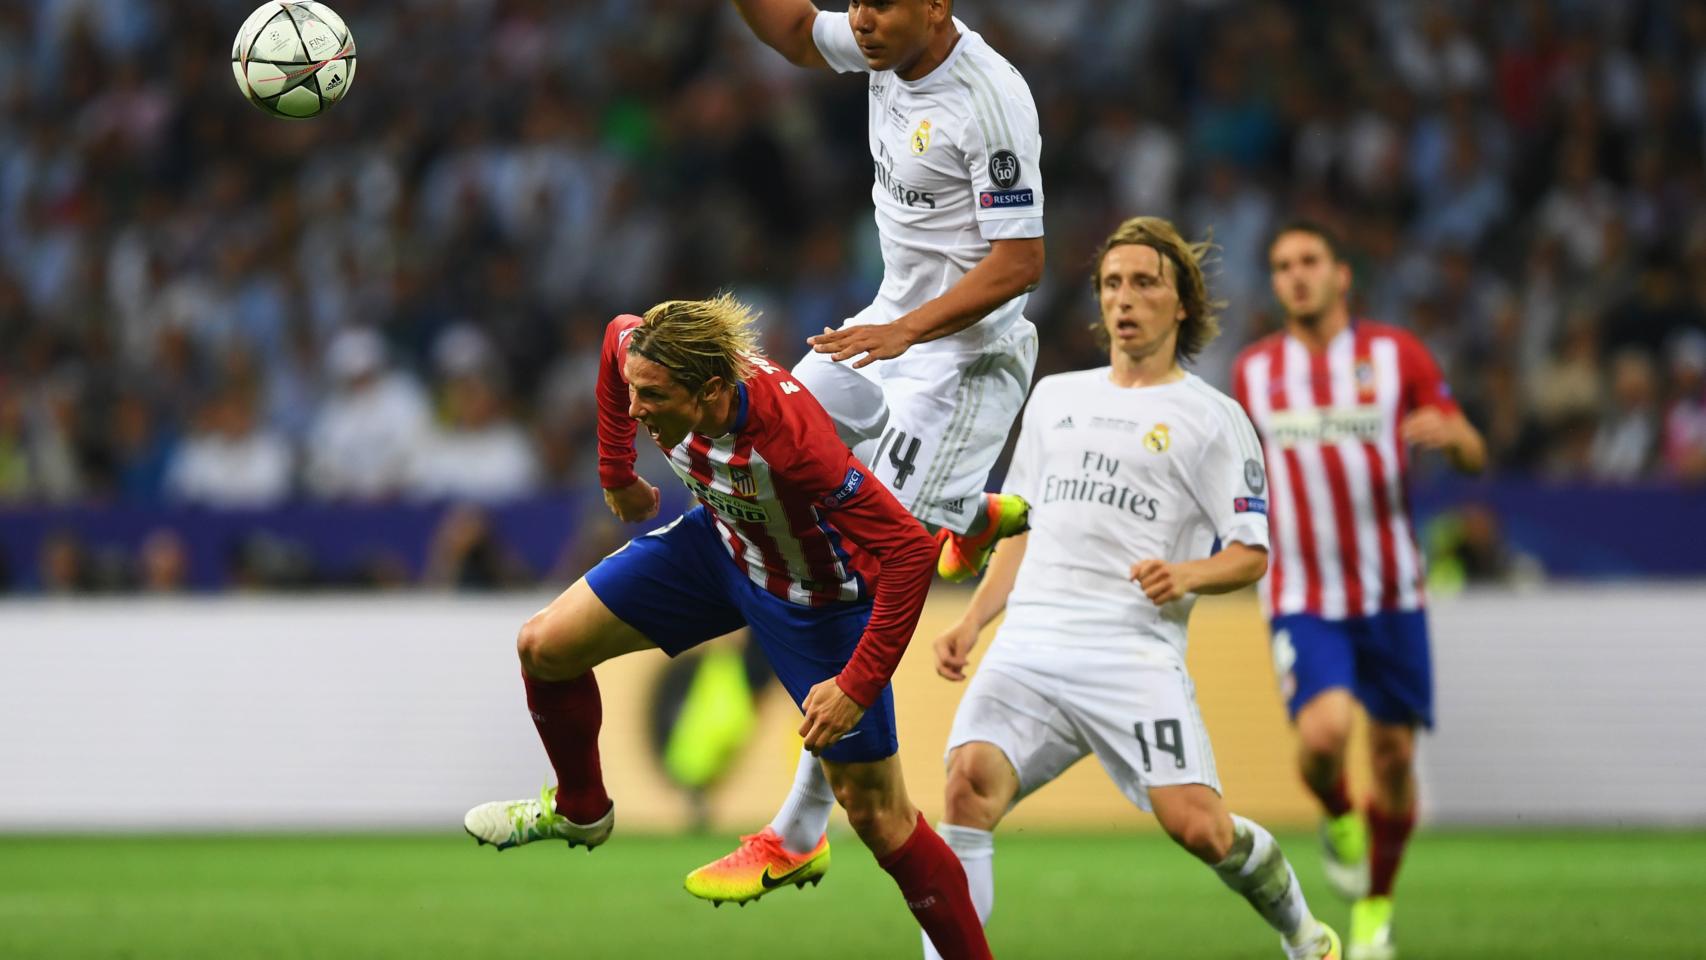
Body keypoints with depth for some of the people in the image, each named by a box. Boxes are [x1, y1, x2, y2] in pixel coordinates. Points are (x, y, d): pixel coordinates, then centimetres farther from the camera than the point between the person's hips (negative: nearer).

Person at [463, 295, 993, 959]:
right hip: (722, 545, 6)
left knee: (874, 814, -2)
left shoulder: (788, 437, -43)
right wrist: (616, 473, 11)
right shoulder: (645, 357, -25)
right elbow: (618, 335, 3)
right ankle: (580, 808, 34)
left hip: (819, 596, -6)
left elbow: (909, 551, -39)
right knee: (545, 646, 7)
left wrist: (857, 686, -38)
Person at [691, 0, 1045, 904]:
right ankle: (969, 514, 38)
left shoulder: (991, 101, -26)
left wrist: (902, 331, -30)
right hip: (893, 326, 9)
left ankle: (798, 833, -10)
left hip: (966, 355, -9)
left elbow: (1019, 261, -24)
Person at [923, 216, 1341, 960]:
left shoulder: (1210, 417, 7)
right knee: (970, 780, -22)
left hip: (1133, 652, -4)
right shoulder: (1055, 397, 22)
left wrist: (1186, 575, -16)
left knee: (1197, 826, -14)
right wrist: (971, 623, 16)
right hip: (1029, 645, 4)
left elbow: (1250, 555, 4)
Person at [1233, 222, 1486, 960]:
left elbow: (1474, 457, -1)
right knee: (1324, 731, -24)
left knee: (1393, 754, 3)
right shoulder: (1254, 371, 5)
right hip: (1301, 596, 0)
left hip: (1390, 592, 1)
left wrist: (1449, 433, -23)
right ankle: (1337, 817, 11)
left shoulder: (1397, 355, 0)